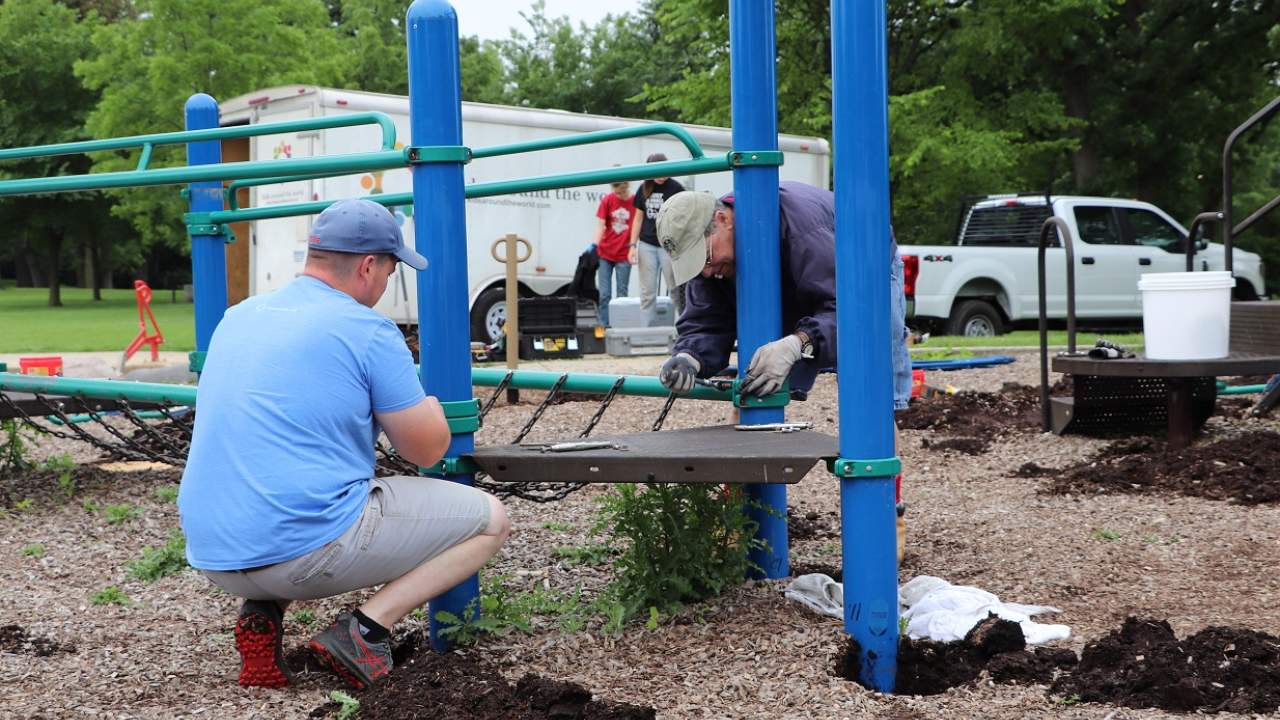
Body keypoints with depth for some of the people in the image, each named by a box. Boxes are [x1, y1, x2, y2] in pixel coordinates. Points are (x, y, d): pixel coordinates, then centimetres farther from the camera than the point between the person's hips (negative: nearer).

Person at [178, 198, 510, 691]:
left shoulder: (237, 317, 14)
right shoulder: (369, 332, -7)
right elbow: (428, 450, 0)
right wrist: (420, 398, 22)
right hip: (307, 549, -7)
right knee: (489, 519, 7)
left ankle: (262, 613, 12)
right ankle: (364, 630, -7)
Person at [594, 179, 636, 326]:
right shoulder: (607, 200, -1)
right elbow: (600, 225, -2)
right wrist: (595, 246, -15)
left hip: (624, 256, -1)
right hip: (605, 254, 1)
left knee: (622, 295, 5)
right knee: (604, 293, 1)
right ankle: (604, 326, 6)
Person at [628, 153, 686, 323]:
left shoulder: (676, 188, -4)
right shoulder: (644, 189, 7)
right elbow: (639, 218, 13)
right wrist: (633, 245, 6)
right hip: (646, 245, 4)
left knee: (675, 288, -2)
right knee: (647, 292, 5)